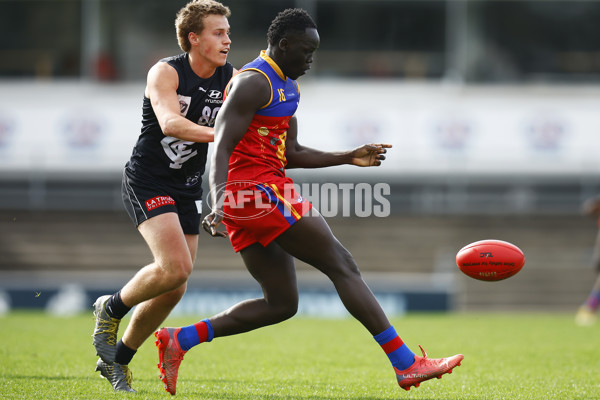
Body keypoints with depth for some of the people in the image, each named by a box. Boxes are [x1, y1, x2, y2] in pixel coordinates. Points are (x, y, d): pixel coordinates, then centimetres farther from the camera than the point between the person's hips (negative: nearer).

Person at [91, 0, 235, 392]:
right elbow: (170, 123, -32)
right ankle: (111, 308, 3)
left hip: (188, 189, 6)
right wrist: (217, 134, -46)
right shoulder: (165, 73, -16)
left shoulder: (230, 78, 0)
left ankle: (117, 358, 22)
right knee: (175, 267, -24)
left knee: (174, 290, 3)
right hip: (148, 181, -6)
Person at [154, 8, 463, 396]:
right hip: (258, 189, -11)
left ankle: (179, 339, 4)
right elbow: (222, 146, -20)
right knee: (342, 265, -9)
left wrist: (348, 157, 20)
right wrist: (220, 202, -33)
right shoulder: (254, 83, -11)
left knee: (281, 303, 8)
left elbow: (292, 154, 26)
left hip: (248, 203, 11)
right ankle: (406, 363, -9)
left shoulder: (287, 87, 21)